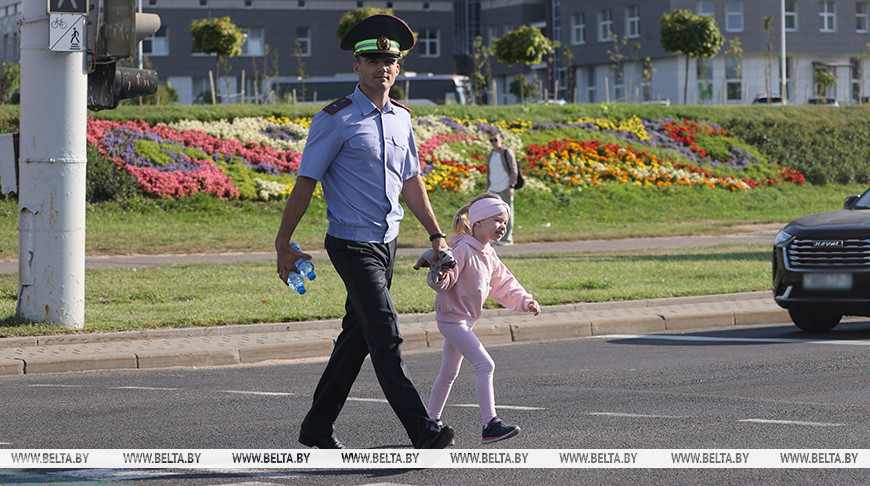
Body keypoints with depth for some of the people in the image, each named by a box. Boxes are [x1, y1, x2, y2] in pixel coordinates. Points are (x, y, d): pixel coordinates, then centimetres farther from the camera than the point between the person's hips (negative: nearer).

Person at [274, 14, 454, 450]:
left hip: (386, 243, 8)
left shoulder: (400, 118, 11)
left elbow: (411, 183, 20)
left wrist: (436, 235, 16)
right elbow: (305, 184, -8)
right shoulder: (336, 120, -10)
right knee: (386, 336, -12)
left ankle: (318, 428, 22)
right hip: (352, 245, -8)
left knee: (357, 337, 12)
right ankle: (423, 432, -15)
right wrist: (284, 244, -7)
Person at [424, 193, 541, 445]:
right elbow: (443, 278, -25)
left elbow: (503, 285, 17)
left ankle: (432, 420, 33)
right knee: (485, 365, -19)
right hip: (452, 318, -10)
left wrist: (524, 301, 5)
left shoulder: (489, 255, 10)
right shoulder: (463, 250, -19)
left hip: (465, 320, 10)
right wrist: (439, 278, -47)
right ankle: (490, 425, -23)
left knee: (449, 372, 19)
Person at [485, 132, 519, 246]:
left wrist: (511, 186, -14)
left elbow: (514, 171, -5)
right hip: (494, 188, 6)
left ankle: (507, 238, 0)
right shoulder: (491, 155, 15)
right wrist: (487, 188, 19)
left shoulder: (507, 153, -3)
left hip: (505, 188, -6)